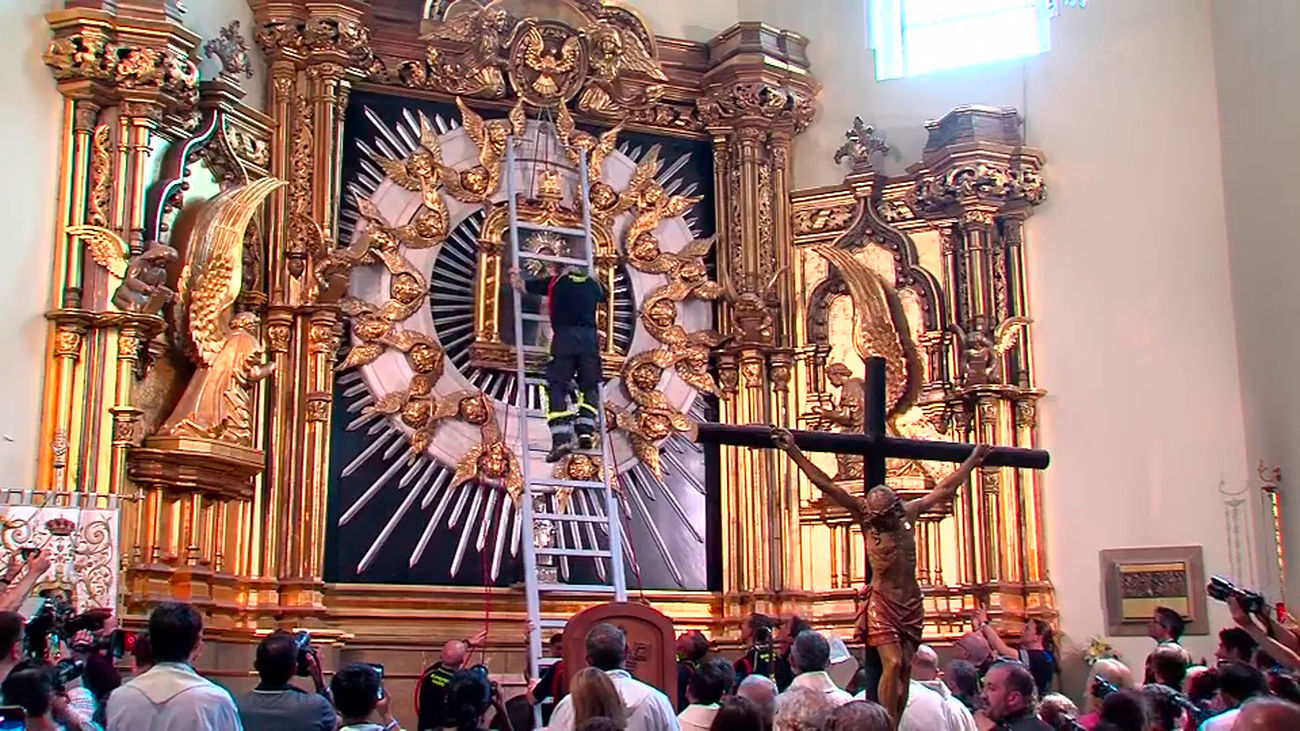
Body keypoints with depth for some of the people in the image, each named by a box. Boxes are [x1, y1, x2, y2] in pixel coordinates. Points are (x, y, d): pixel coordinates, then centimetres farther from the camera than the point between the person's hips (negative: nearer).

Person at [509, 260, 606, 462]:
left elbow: (520, 285, 16)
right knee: (589, 387, 12)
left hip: (564, 336, -3)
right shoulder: (592, 283, 19)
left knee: (557, 387, -2)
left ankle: (561, 438, -15)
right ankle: (586, 431, -4)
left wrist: (514, 274, 36)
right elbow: (603, 296, 44)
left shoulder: (554, 282, 10)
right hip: (590, 337, 3)